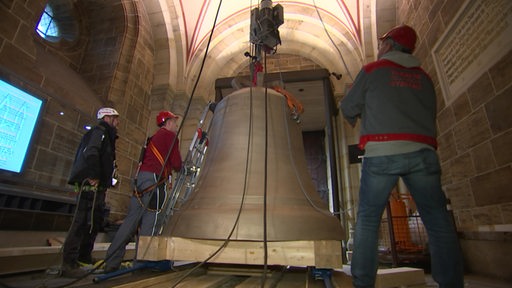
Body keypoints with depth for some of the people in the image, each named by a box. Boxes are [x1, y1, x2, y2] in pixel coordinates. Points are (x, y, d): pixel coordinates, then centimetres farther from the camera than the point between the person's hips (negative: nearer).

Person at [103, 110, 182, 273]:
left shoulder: (154, 137, 27)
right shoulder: (170, 136, 2)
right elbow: (176, 163, -4)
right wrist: (179, 167, 17)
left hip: (141, 177, 8)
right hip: (154, 179, -8)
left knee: (131, 220, 7)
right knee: (150, 222, -5)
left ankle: (111, 263, 9)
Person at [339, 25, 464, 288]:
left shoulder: (372, 70, 11)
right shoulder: (423, 77, 22)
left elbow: (348, 108, 12)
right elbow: (430, 114, 24)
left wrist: (354, 119, 33)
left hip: (381, 152, -3)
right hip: (422, 151, 4)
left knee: (367, 219, 3)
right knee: (438, 221, 6)